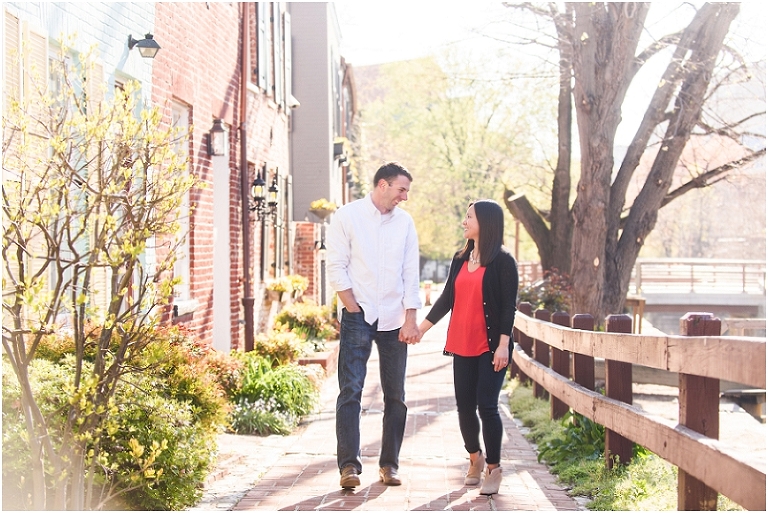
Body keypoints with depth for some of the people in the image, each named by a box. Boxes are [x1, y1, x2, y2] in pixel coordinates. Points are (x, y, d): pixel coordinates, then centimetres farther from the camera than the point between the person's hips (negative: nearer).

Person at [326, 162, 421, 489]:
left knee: (395, 395, 6)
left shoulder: (405, 222, 9)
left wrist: (410, 319, -1)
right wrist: (354, 311, -8)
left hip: (394, 320, 4)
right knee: (350, 391, -9)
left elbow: (411, 274, 7)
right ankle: (349, 465, -7)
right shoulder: (347, 217, -1)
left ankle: (389, 463, 16)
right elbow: (337, 269, -4)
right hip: (358, 316, -4)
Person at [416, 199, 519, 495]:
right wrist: (422, 327, 12)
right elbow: (446, 298, 15)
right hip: (462, 345, 6)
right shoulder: (460, 259, 12)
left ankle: (493, 468, 7)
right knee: (465, 406, 8)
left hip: (490, 347, -6)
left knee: (486, 405, -8)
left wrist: (503, 344, -16)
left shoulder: (502, 261, -5)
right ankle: (475, 459, 29)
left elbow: (509, 306, -9)